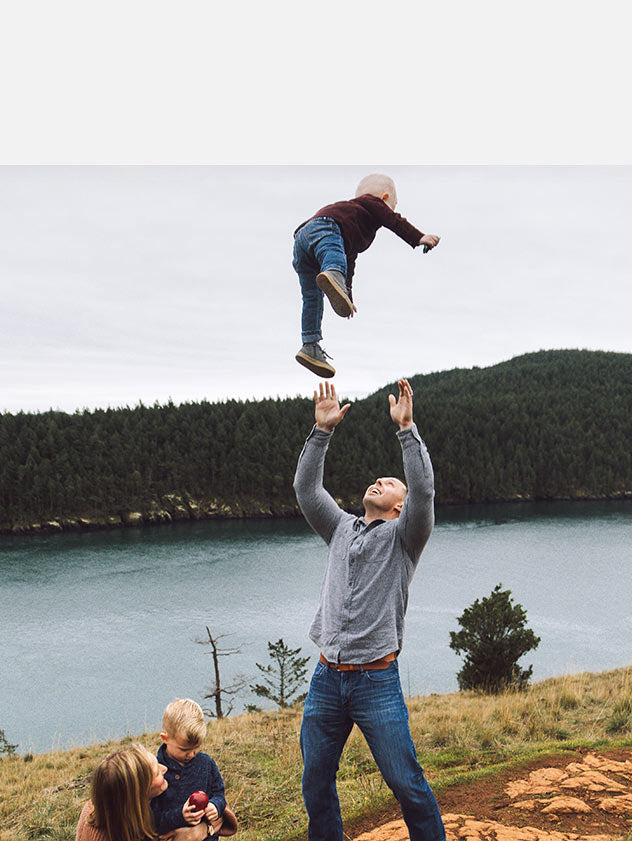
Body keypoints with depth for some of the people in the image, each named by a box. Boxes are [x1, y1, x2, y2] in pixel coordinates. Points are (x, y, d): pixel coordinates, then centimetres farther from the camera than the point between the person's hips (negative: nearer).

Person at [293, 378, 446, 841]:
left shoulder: (403, 537, 3)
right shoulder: (341, 529, 16)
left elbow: (424, 491, -14)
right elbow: (306, 489, 9)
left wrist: (407, 428, -16)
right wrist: (322, 431, 2)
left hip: (377, 682, -4)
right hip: (326, 681, 5)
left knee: (407, 784, -1)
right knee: (316, 785, 12)